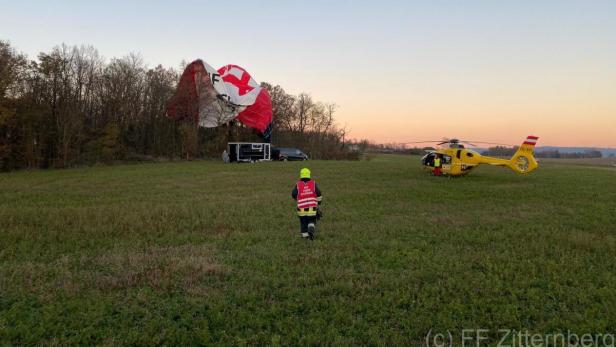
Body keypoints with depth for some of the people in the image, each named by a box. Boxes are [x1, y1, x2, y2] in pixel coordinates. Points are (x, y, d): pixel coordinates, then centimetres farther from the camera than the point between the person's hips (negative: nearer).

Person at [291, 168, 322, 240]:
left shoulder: (298, 184, -3)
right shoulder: (313, 183, -2)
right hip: (312, 208, 0)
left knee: (303, 221, 16)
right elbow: (318, 193, -2)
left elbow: (293, 194, -5)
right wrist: (319, 201, 15)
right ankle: (311, 230, -12)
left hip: (302, 208, 0)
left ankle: (305, 235, 17)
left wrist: (297, 199, 17)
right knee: (311, 221, 14)